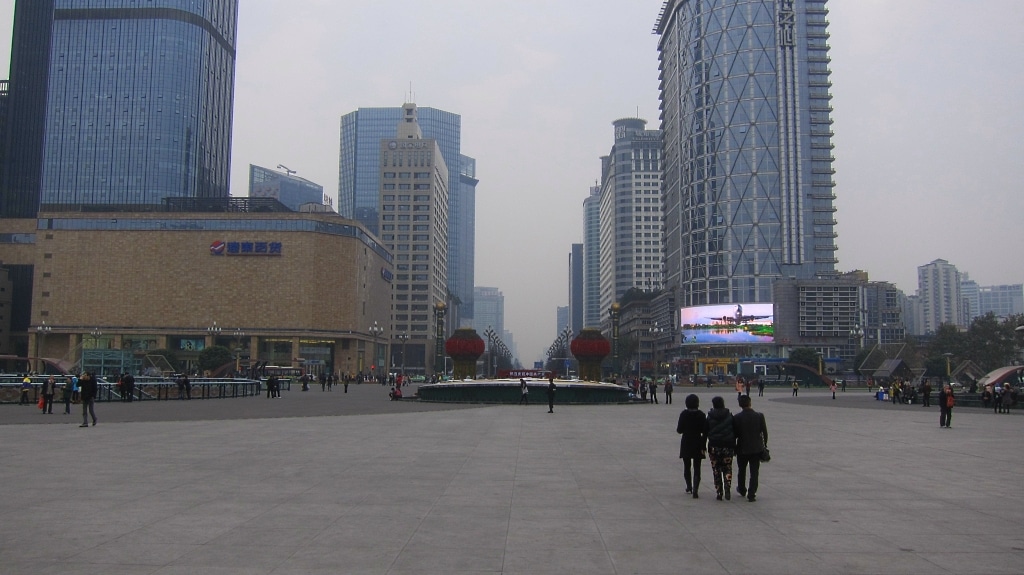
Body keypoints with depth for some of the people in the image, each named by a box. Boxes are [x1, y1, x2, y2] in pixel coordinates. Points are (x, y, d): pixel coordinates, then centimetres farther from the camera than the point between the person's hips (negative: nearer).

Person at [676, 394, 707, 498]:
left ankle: (689, 487, 28)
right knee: (697, 468, 3)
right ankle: (695, 490, -9)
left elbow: (679, 430, -7)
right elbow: (705, 431, -6)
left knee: (687, 466, 17)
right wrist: (703, 446, 2)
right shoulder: (701, 415, -6)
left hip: (686, 444, 0)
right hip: (697, 444, 0)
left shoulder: (684, 414, -9)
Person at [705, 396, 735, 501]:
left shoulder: (709, 417, -5)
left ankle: (718, 493, 7)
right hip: (728, 446, 1)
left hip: (714, 446, -1)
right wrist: (734, 447, 8)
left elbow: (705, 432, -2)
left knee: (716, 470, 8)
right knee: (727, 468, 11)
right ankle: (727, 488, -8)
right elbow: (735, 432, 3)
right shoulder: (729, 415, 0)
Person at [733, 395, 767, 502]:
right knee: (754, 472, 6)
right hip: (757, 448, 0)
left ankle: (742, 490, 37)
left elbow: (734, 434, -7)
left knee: (742, 471, 20)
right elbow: (764, 432, -2)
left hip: (742, 449, 0)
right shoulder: (759, 416, -9)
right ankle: (751, 495, 3)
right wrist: (765, 445, 12)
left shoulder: (737, 417, -12)